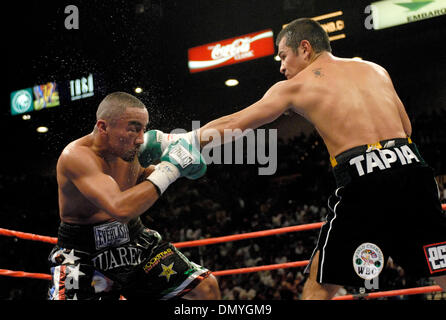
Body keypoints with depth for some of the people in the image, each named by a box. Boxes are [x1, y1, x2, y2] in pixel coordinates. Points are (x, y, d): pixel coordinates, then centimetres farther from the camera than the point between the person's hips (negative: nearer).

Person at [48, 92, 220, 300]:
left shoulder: (126, 149, -3)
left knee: (207, 287, 0)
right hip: (83, 256, -7)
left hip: (134, 240, 7)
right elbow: (121, 209, -40)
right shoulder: (76, 156, -26)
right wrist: (169, 169, -31)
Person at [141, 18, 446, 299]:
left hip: (364, 181, -3)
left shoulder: (295, 86, 12)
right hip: (411, 165, 4)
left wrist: (174, 141, 23)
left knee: (320, 285, 8)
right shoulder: (376, 70, 22)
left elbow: (231, 125, 14)